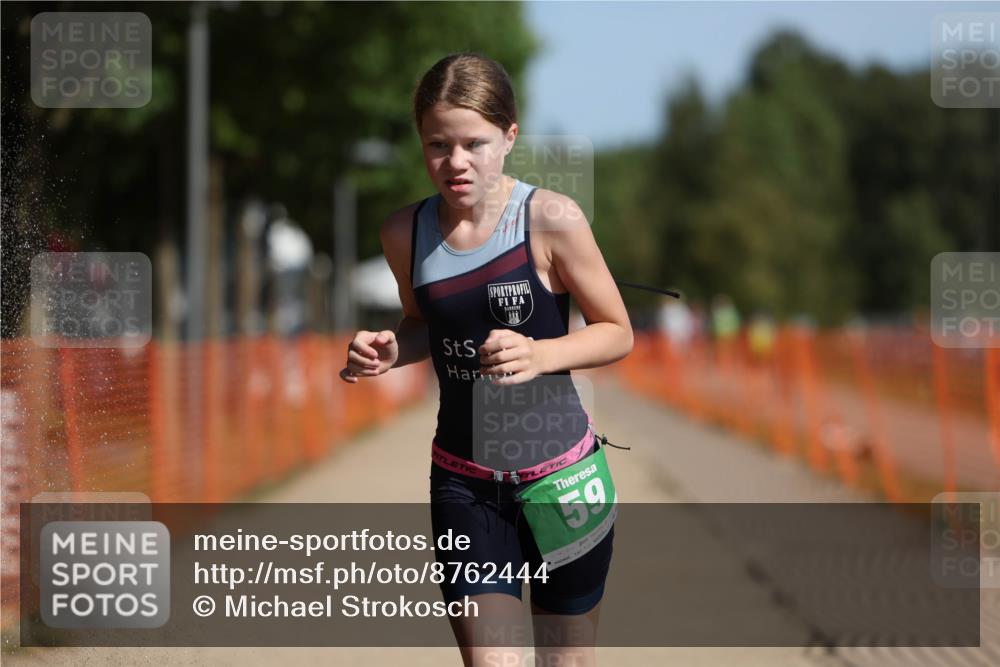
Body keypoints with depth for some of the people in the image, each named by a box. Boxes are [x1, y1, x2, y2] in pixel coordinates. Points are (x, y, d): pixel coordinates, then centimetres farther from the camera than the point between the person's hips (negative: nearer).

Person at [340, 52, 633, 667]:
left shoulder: (551, 219, -14)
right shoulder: (406, 233, -3)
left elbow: (618, 333, -6)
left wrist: (540, 355, -24)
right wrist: (390, 352, -6)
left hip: (559, 473, -2)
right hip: (464, 483, 2)